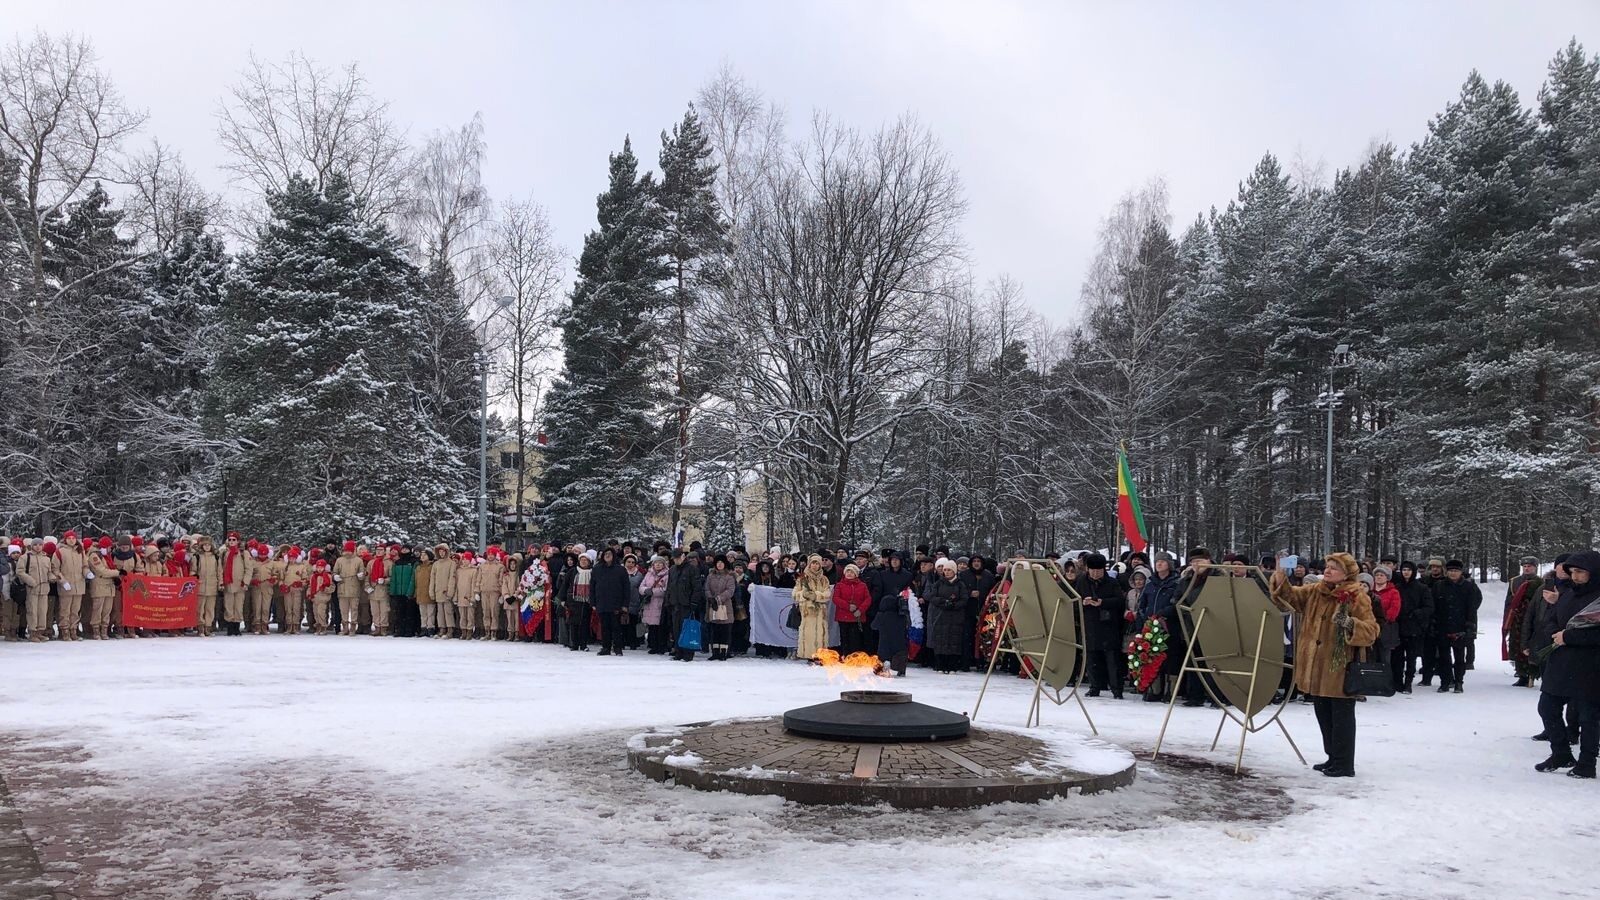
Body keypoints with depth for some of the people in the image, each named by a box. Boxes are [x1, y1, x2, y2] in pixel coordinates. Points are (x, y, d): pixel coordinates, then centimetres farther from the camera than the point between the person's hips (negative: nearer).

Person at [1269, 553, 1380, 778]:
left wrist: (1350, 623, -31)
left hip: (1341, 669, -7)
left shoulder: (1356, 597, -10)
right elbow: (1292, 596, 6)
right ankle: (1334, 758, 30)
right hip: (1316, 669, 7)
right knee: (1324, 715, 17)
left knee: (1341, 717, 0)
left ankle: (1344, 764, 9)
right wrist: (1281, 581, -12)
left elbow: (1370, 631, -14)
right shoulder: (1315, 591, 10)